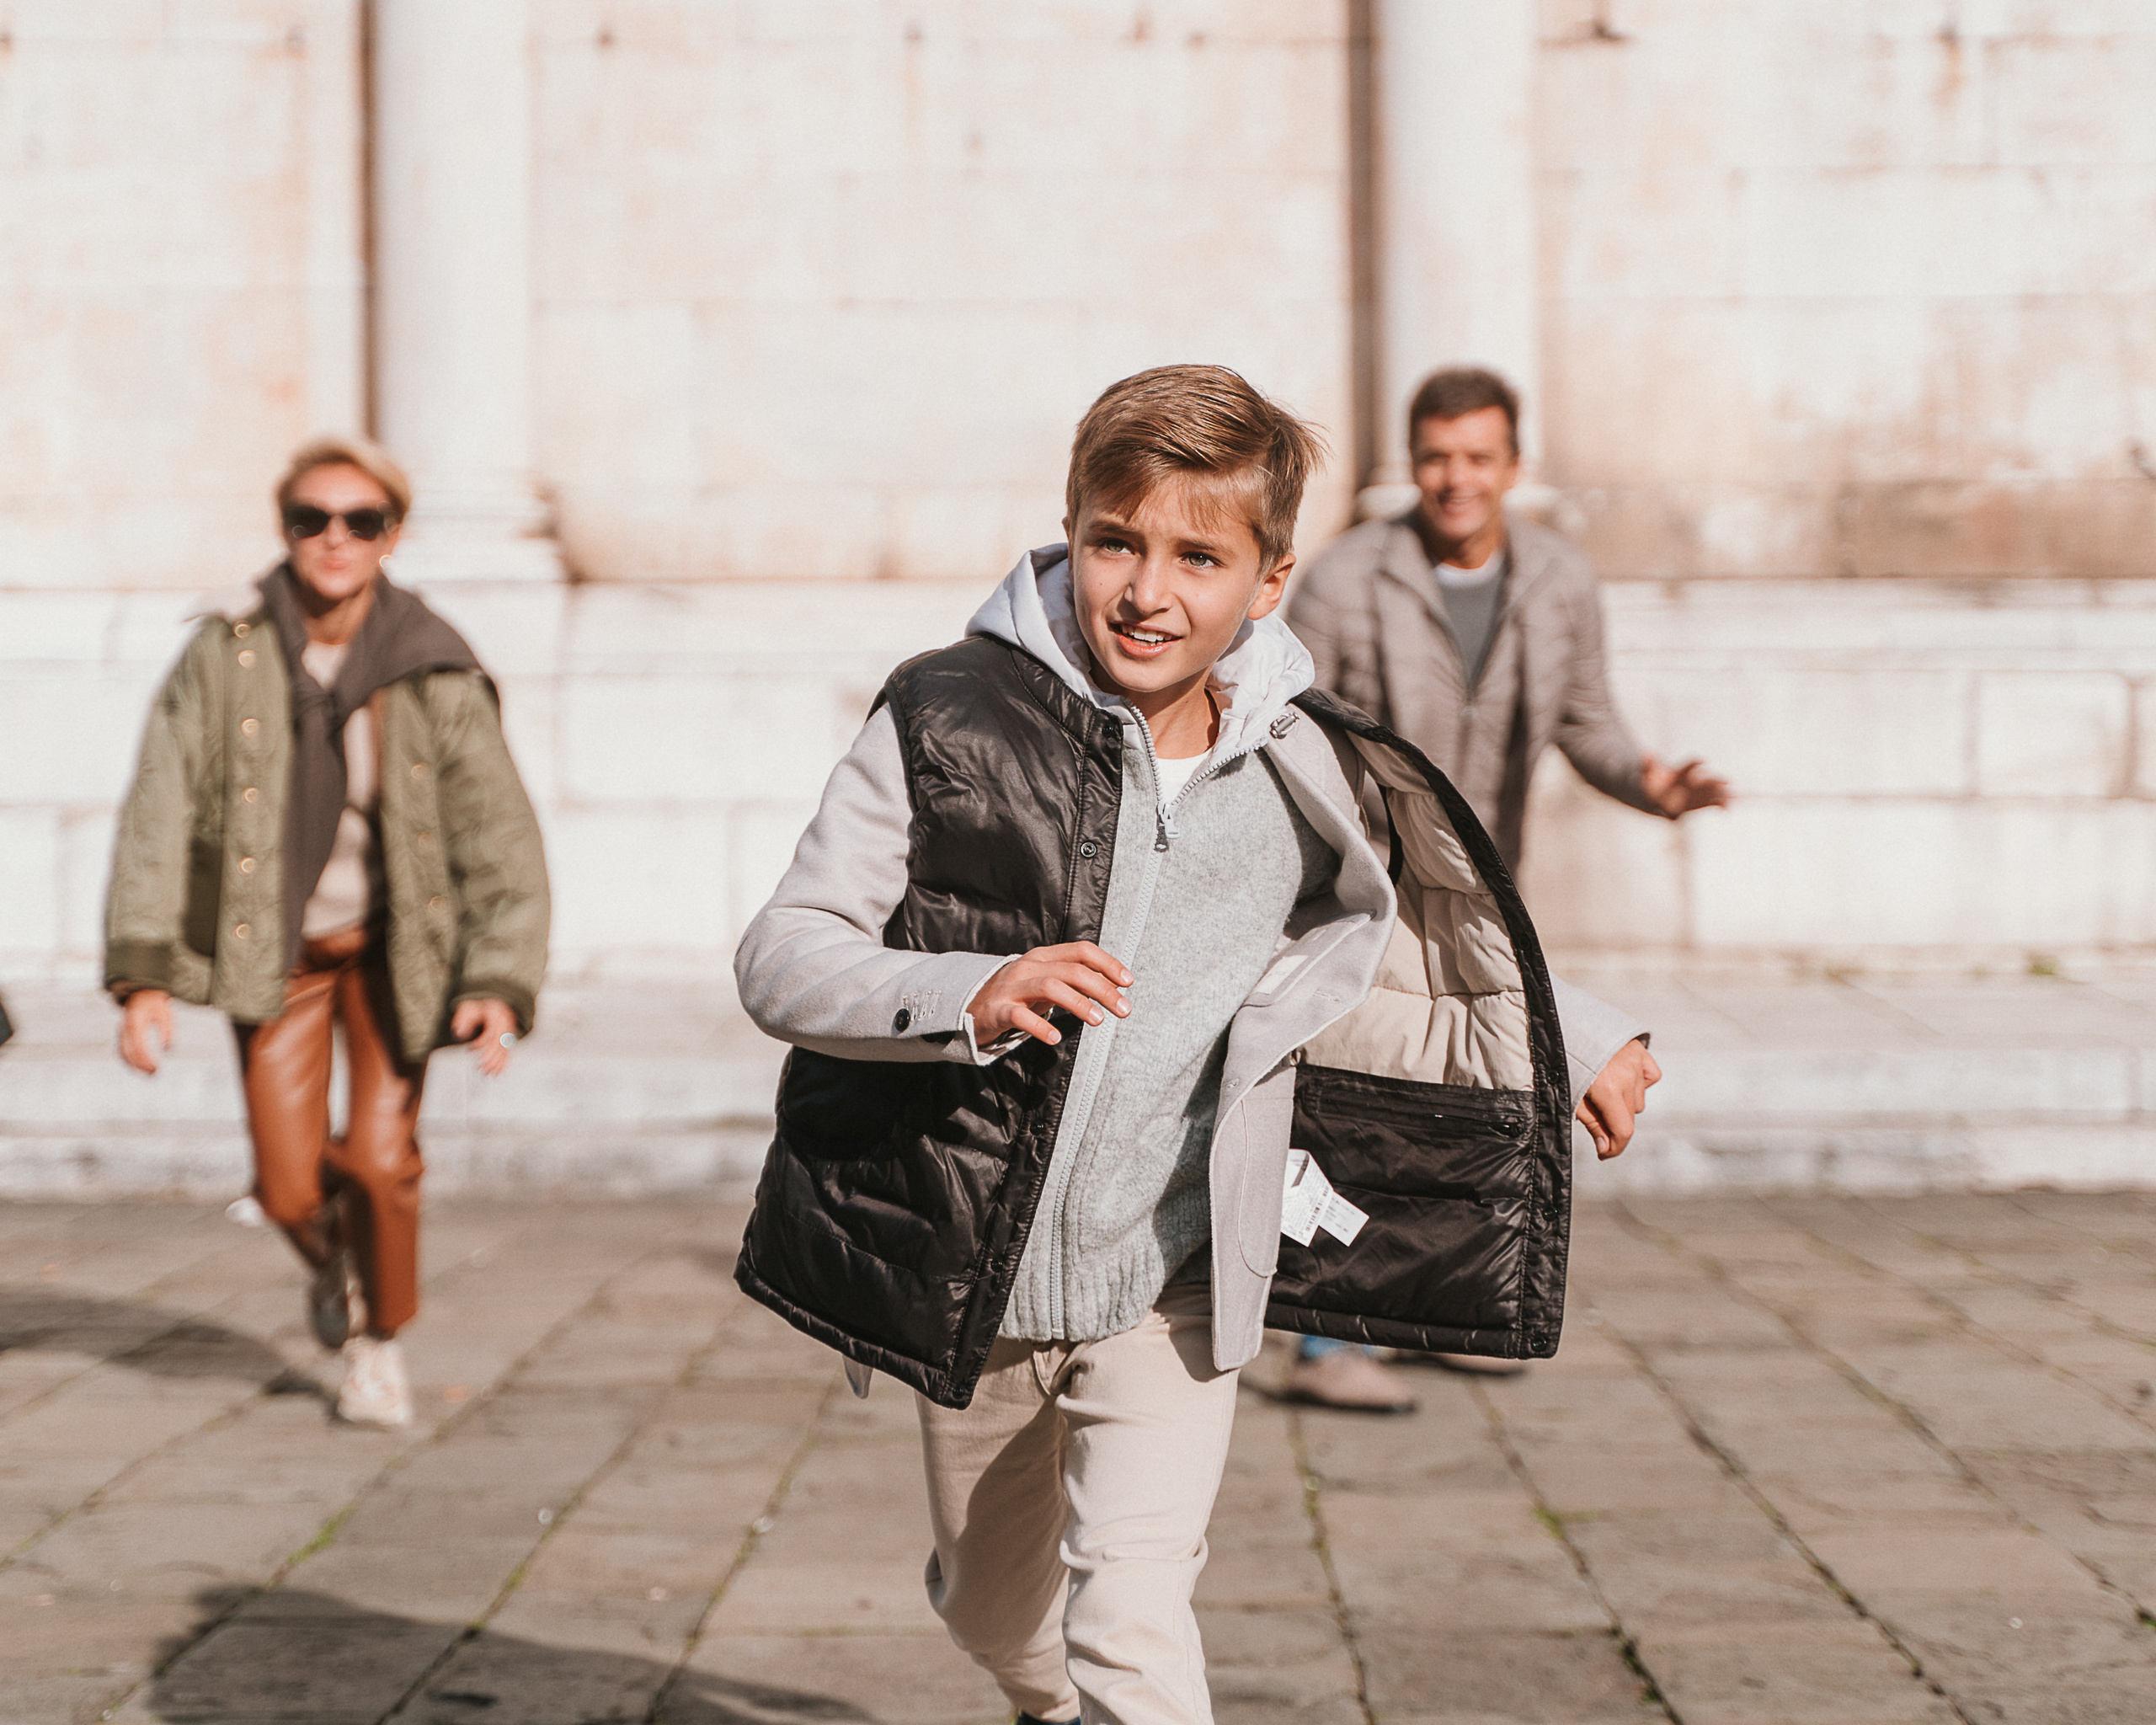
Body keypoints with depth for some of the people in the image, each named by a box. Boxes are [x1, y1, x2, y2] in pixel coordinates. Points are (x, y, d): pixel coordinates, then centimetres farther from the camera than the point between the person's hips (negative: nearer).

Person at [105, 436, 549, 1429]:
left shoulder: (435, 675, -15)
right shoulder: (224, 659, -14)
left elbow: (501, 838, -12)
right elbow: (161, 814, -14)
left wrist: (501, 985, -23)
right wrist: (144, 973, -23)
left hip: (392, 947, 0)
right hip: (275, 950, 1)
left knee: (381, 1161, -11)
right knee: (289, 1186, -4)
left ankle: (376, 1344, 18)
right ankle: (336, 1258, 33)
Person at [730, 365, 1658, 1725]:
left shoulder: (1299, 782, -5)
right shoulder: (948, 723, -13)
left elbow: (1383, 951, 16)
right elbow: (782, 958, -15)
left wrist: (1575, 1039, 18)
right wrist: (970, 996, -32)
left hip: (1175, 1279, 0)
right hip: (972, 1280, 1)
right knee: (997, 1611, 22)